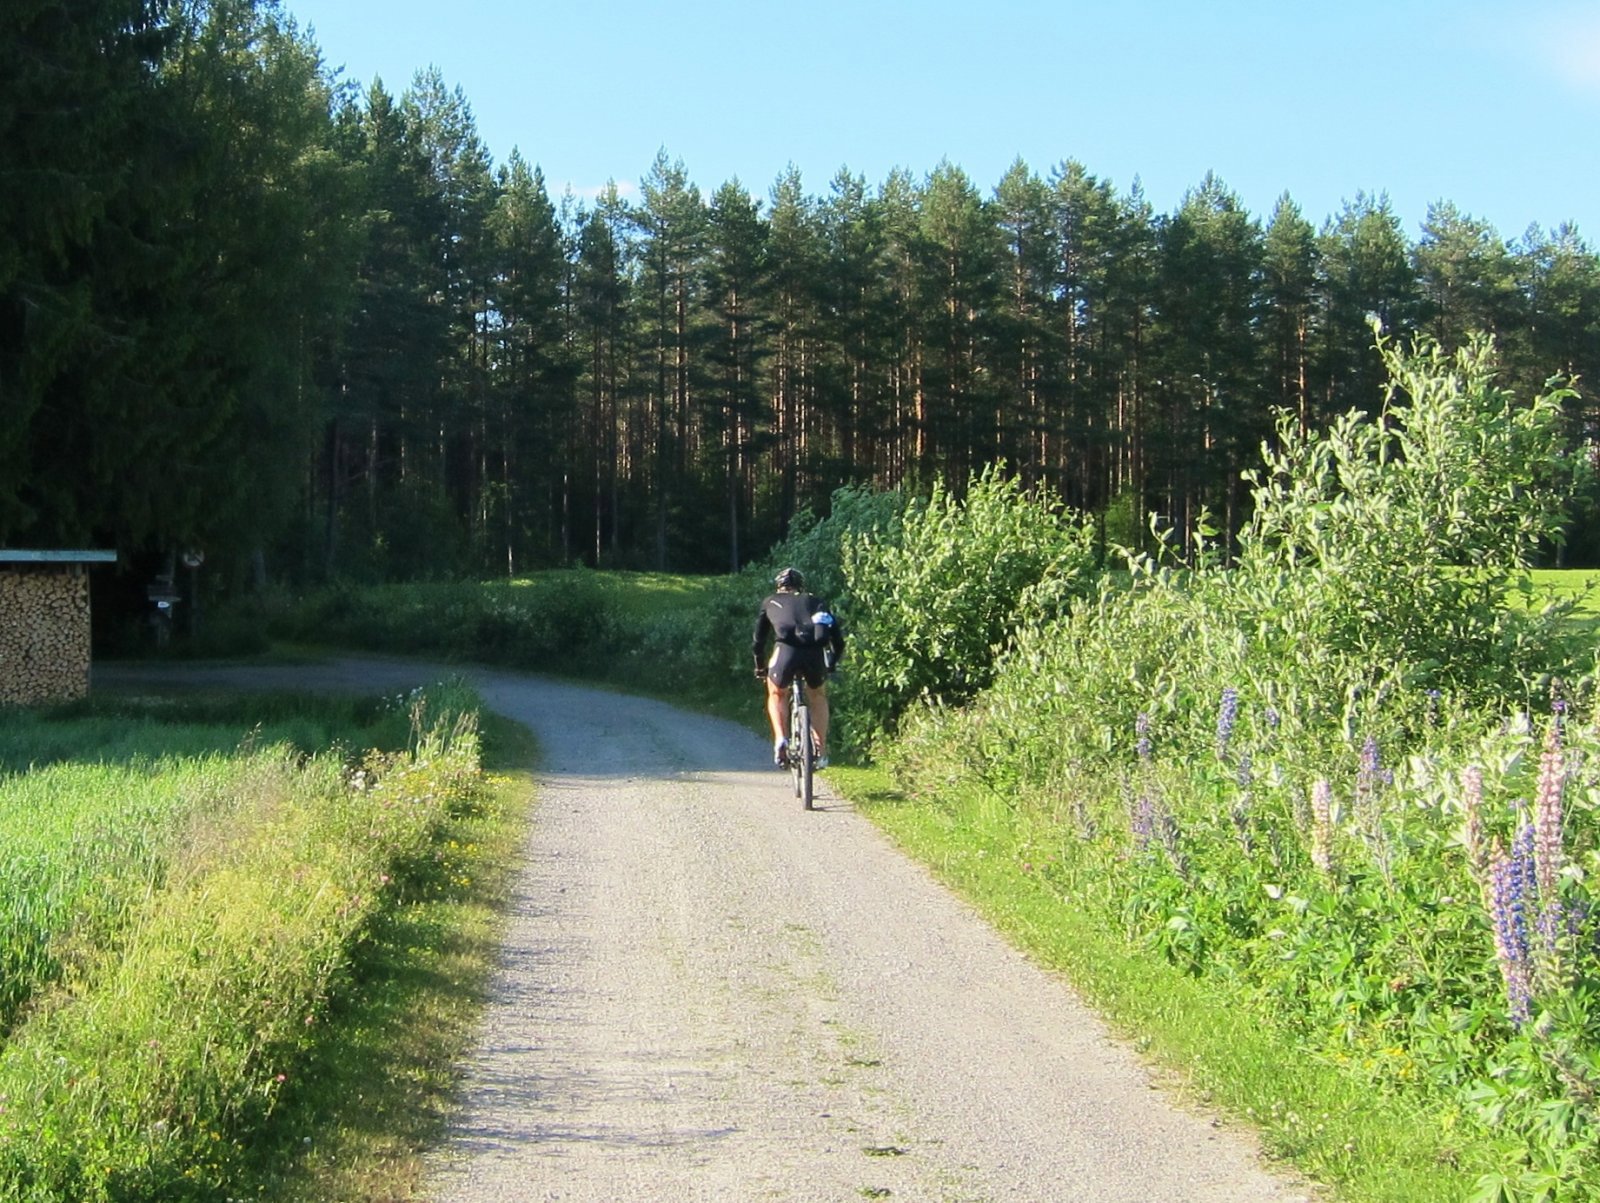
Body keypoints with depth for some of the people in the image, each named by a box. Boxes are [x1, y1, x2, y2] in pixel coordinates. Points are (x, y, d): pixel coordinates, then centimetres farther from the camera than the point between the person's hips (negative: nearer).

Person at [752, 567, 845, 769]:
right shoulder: (816, 602, 31)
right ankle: (821, 752, 21)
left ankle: (780, 739, 5)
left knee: (777, 694, 27)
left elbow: (757, 641, 32)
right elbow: (838, 641, 28)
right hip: (816, 653, 1)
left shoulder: (771, 602, 30)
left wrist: (760, 668, 46)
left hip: (786, 650, -1)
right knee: (818, 697, 29)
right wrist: (830, 665, 43)